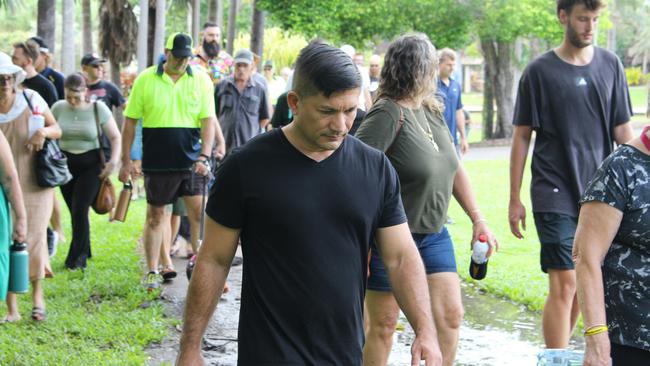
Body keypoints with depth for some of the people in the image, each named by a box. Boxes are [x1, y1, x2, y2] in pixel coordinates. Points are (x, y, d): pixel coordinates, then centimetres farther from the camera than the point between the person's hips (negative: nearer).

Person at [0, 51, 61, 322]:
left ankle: (37, 294, 25)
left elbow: (57, 130, 5)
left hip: (34, 185, 0)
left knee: (33, 239, -1)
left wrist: (44, 131, -15)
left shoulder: (31, 99, -3)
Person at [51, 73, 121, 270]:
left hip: (90, 165, -3)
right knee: (74, 211, 5)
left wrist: (113, 161, -10)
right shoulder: (58, 108, 0)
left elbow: (115, 137, 1)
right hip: (65, 164, 3)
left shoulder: (98, 109, -4)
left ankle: (77, 258, -3)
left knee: (80, 210, -12)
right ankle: (83, 252, 18)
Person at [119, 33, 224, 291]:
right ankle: (152, 272, 17)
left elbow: (208, 120, 0)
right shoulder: (146, 80, -1)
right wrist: (126, 161, 1)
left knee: (198, 213, -4)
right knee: (155, 216, 8)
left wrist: (204, 156, -11)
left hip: (191, 160, 0)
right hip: (156, 161, 0)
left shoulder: (201, 79, 2)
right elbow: (130, 121, 3)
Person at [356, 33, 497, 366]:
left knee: (450, 316, 4)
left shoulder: (432, 112, 8)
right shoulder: (387, 114, -17)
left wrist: (478, 219, 10)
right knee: (383, 325, 4)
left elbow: (454, 169, 15)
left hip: (433, 235, 8)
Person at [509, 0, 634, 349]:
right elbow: (521, 137, 1)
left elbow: (622, 131, 10)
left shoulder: (610, 65, 7)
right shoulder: (540, 71, -2)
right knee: (564, 284, -10)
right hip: (555, 193, -4)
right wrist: (514, 200, 0)